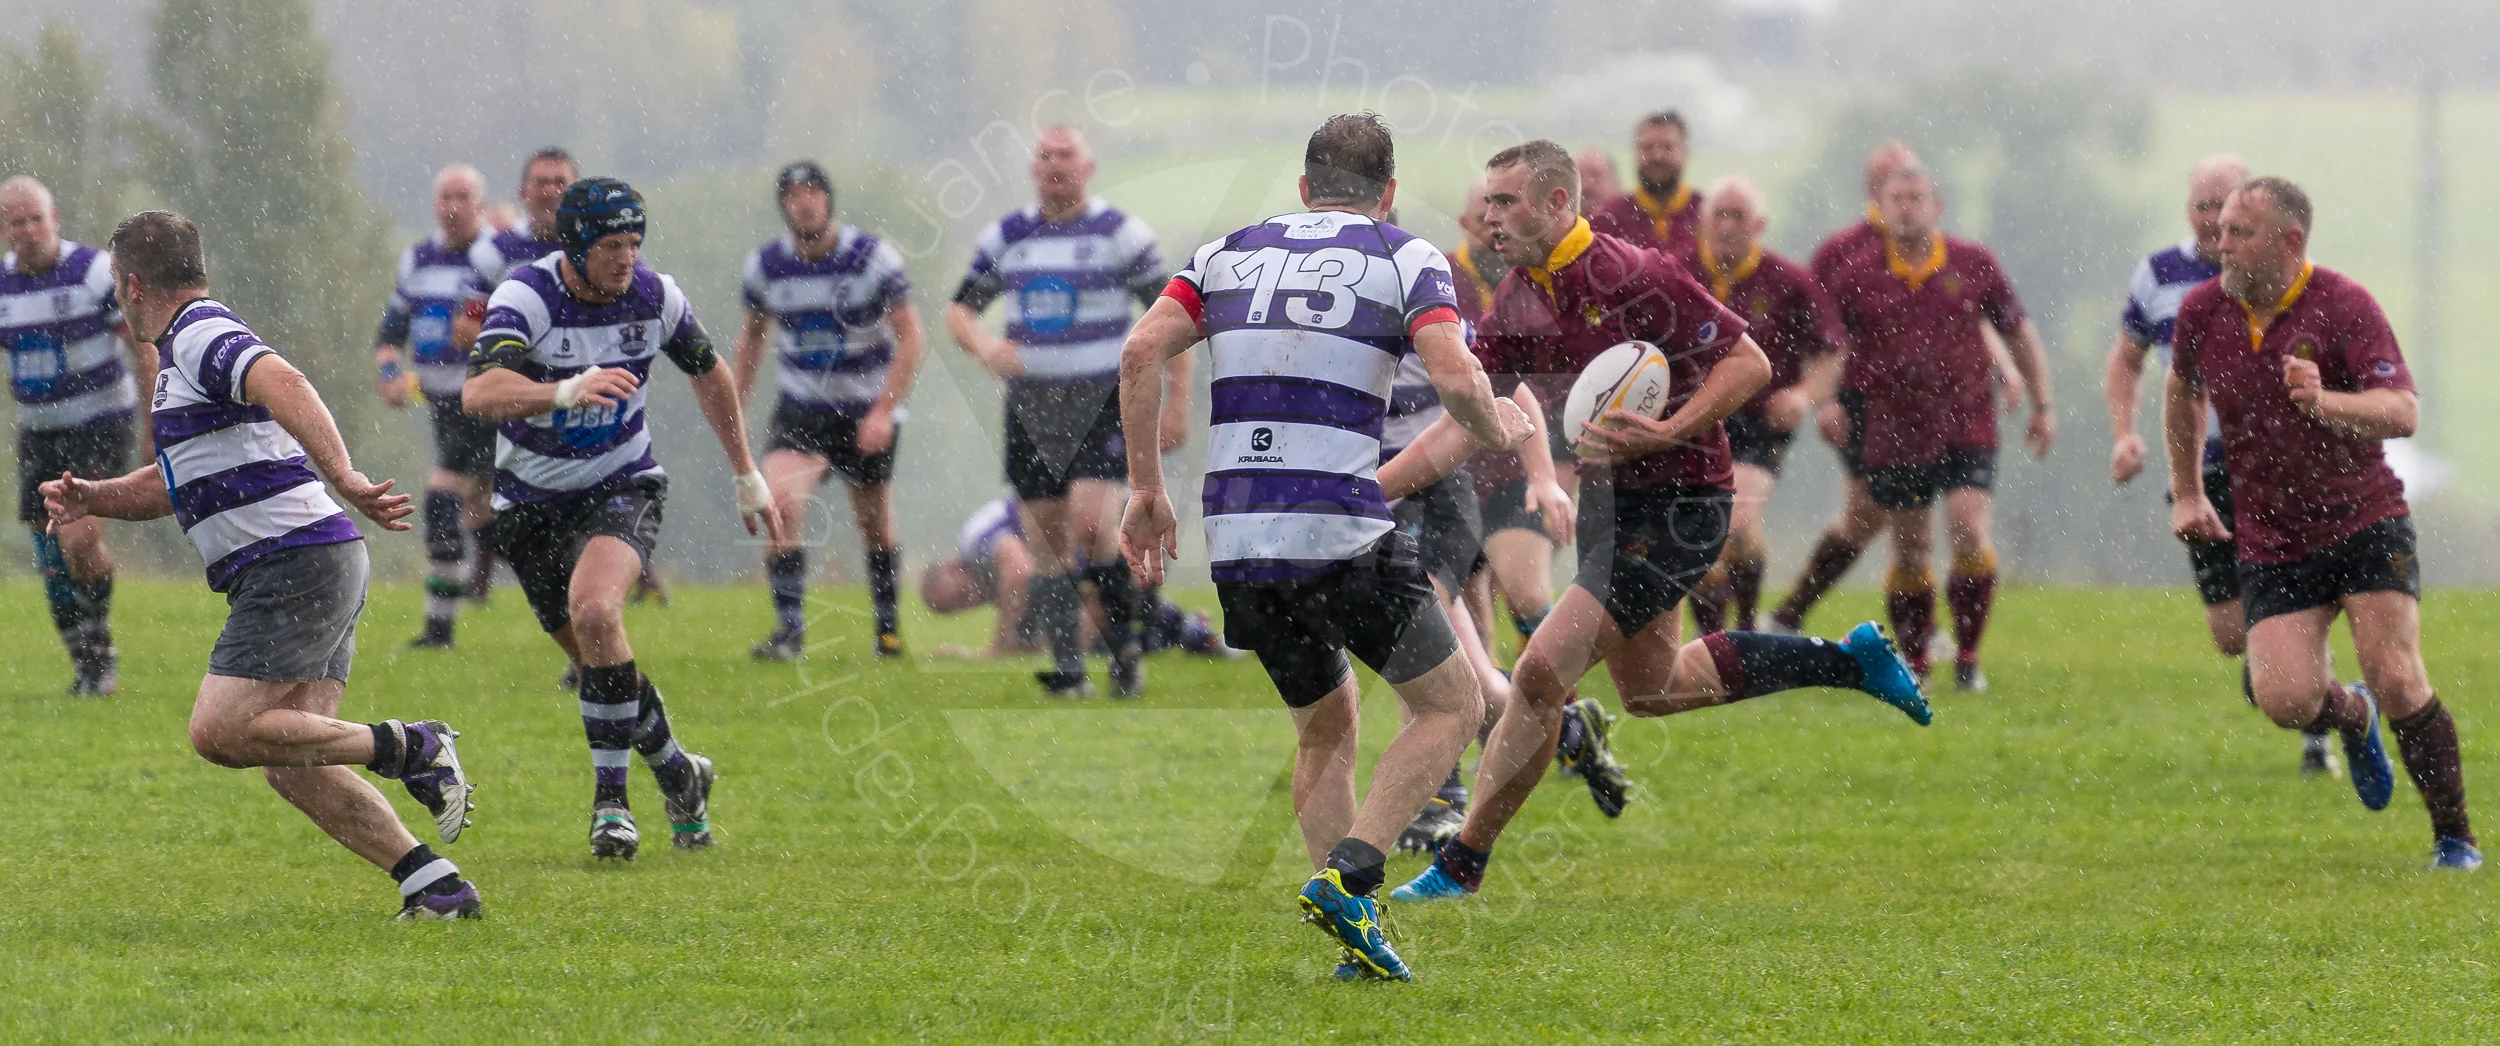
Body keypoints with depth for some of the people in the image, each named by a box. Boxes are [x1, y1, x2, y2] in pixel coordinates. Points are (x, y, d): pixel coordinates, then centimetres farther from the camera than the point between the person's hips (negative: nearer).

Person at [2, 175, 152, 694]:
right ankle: (89, 668, 19)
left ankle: (98, 639, 1)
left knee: (79, 539, -21)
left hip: (101, 425, -5)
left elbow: (144, 347, -8)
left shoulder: (97, 271, -12)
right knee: (53, 564, 4)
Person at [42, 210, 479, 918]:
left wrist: (343, 479, -42)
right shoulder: (194, 345, 25)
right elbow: (179, 484, 34)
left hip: (295, 562, -10)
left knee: (220, 733, -15)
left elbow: (284, 383, -31)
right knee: (291, 766, 4)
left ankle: (408, 749, -10)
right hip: (316, 568, 10)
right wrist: (95, 499, 17)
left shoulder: (202, 336, -9)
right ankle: (436, 885, -1)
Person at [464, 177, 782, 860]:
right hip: (532, 502, 0)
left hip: (621, 489, 0)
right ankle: (679, 776, 34)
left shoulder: (654, 297, -10)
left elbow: (708, 374, 11)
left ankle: (611, 798, -21)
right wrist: (568, 392, -56)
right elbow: (478, 395, -39)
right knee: (595, 658, 7)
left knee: (594, 607, -28)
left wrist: (747, 477, 17)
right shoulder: (527, 297, -22)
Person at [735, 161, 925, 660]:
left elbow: (910, 337, -11)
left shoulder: (873, 257, -13)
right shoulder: (766, 266, -4)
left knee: (875, 524, 9)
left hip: (867, 411, -1)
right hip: (801, 409, 1)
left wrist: (884, 411, -19)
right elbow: (753, 334, 13)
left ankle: (888, 626, 32)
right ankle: (789, 628, -14)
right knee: (780, 505, -21)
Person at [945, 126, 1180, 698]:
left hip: (1103, 404, -4)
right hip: (1031, 408, 4)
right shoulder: (1005, 237, 9)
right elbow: (959, 308, 16)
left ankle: (1126, 646, -2)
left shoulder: (1119, 233, -3)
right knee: (1048, 541, 1)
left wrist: (1178, 403, -7)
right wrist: (983, 344, -7)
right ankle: (1069, 671, 6)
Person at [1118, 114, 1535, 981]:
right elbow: (1455, 380, -11)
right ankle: (1348, 876, -8)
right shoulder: (1403, 259, 4)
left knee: (1325, 727, 23)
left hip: (1237, 544, 5)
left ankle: (1356, 936, 12)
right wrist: (1499, 429, 10)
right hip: (1341, 536, -5)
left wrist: (1146, 487, 8)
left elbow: (1142, 352, 3)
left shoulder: (1231, 254, 16)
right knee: (1451, 706, 11)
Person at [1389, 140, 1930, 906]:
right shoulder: (1520, 299, 2)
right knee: (1652, 688, 25)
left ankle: (1462, 863, -7)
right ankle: (1850, 662, 37)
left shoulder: (1633, 278, -21)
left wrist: (1663, 434, -29)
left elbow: (1748, 362, -19)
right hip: (1606, 499, 10)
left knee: (1540, 674, -17)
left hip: (1678, 506, -10)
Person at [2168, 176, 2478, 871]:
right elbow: (2182, 390, 23)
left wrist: (2325, 403, -41)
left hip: (2365, 522, -3)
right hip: (2270, 544, 3)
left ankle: (2454, 837, 3)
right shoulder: (2202, 312, 0)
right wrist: (2187, 493, 23)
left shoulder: (2345, 307, -14)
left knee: (2397, 683, -15)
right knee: (2284, 698, -15)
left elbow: (2403, 411, -24)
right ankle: (2352, 717, 23)